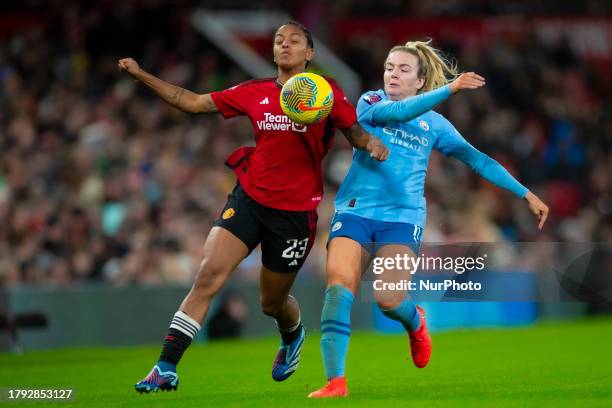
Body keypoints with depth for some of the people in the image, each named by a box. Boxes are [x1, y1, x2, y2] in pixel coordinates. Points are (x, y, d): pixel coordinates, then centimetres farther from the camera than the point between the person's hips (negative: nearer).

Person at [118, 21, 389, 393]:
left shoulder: (325, 91, -2)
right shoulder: (254, 93, 5)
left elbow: (355, 132, 3)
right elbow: (193, 102, 11)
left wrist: (372, 143, -22)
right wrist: (141, 75, 6)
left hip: (295, 211, -2)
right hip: (249, 198, 2)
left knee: (272, 303, 11)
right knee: (208, 277, -16)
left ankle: (293, 336, 49)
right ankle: (167, 368, -16)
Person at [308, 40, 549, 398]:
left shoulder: (434, 124, 12)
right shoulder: (371, 102, 7)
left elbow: (477, 159, 15)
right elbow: (396, 112, -14)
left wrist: (525, 194, 12)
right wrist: (450, 88, -21)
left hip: (403, 218, 0)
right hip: (355, 210, 0)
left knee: (387, 297, -19)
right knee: (339, 285, -22)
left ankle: (415, 322, 18)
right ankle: (336, 381, -25)